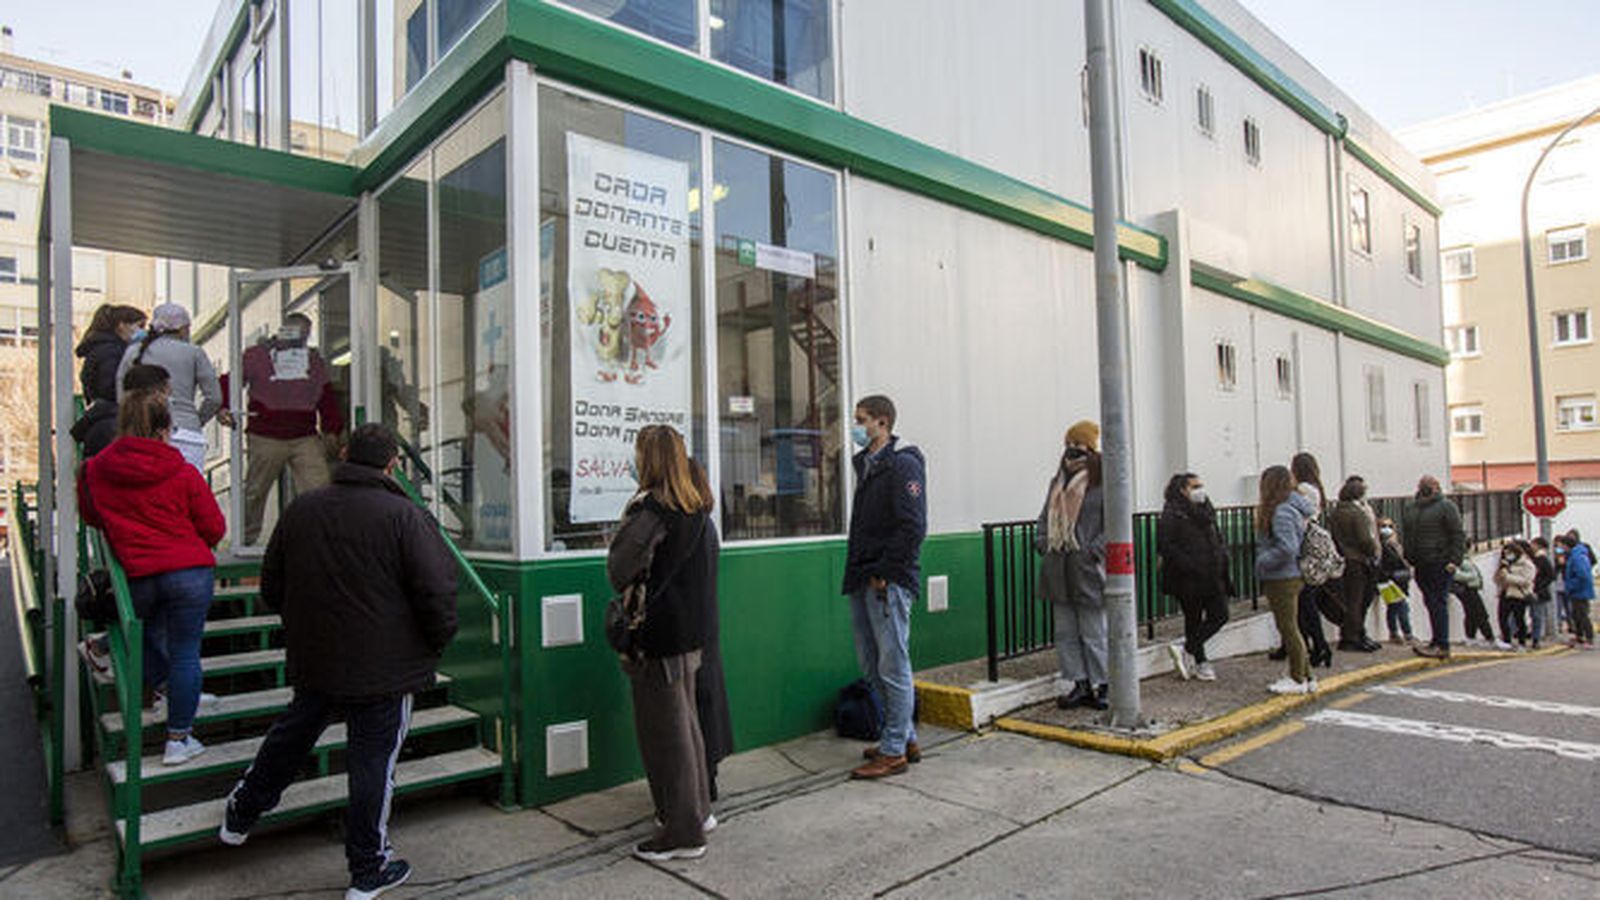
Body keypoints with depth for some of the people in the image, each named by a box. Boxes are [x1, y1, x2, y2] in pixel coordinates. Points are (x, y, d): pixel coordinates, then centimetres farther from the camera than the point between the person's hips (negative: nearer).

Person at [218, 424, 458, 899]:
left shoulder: (301, 509, 1)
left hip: (312, 662, 5)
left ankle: (241, 814, 48)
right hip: (383, 669, -5)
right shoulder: (405, 517, -17)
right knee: (372, 762, 6)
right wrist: (437, 642, -1)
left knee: (290, 736, 28)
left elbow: (271, 589, 11)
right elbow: (437, 593, -19)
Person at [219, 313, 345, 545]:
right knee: (255, 492, 11)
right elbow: (228, 384, 4)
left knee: (319, 489, -11)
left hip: (305, 439, 2)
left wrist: (332, 430, 6)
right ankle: (246, 539, 27)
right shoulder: (256, 356, 4)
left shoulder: (315, 360, 14)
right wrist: (222, 409, -14)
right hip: (264, 439, -1)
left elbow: (327, 399, 15)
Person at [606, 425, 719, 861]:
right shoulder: (698, 509, 7)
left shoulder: (651, 507, -18)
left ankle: (682, 833, 12)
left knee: (664, 729, 2)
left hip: (657, 634, -8)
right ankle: (698, 810, 33)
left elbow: (619, 566, -17)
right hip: (690, 632, 8)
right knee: (686, 719, 20)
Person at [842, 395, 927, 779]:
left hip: (889, 581, -9)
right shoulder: (865, 463, 17)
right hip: (863, 581, 9)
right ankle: (906, 737, 27)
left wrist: (883, 574, -17)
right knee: (872, 665, 14)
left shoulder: (903, 464, -11)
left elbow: (913, 527, -18)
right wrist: (857, 572, 12)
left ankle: (894, 751, 9)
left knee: (893, 666, -1)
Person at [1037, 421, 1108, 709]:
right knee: (1066, 632, 11)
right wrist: (1042, 542, 6)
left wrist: (1090, 552, -16)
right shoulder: (1058, 482, 14)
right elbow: (1046, 516, 21)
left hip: (1088, 571, -7)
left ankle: (1099, 686, 14)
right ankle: (1079, 683, 20)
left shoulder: (1103, 485, -8)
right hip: (1060, 571, 7)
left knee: (1094, 633, 2)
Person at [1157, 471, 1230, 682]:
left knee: (1220, 615, 6)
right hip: (1188, 580, -7)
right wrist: (1188, 565, -20)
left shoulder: (1206, 510, 13)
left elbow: (1217, 537, 25)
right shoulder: (1172, 513, -11)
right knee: (1194, 621, 2)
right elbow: (1164, 545, -17)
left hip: (1212, 576, 7)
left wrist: (1222, 556, 8)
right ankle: (1200, 663, 16)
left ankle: (1186, 651, 15)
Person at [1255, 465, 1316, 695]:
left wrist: (1262, 563, -16)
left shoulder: (1282, 512, -19)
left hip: (1283, 579, -10)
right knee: (1291, 628, 16)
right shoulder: (1292, 508, 11)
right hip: (1290, 576, 10)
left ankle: (1299, 680, 10)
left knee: (1288, 628, 0)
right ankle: (1305, 677, 24)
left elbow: (1287, 548, -26)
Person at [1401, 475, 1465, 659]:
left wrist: (1454, 560, -13)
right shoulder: (1410, 508, 15)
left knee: (1438, 603, -9)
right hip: (1420, 565, 6)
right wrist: (1407, 557, 12)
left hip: (1440, 565, -6)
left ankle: (1442, 646, -7)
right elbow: (1405, 534, 21)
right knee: (1430, 603, 10)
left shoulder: (1446, 506, -3)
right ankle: (1437, 641, 18)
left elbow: (1458, 535, -6)